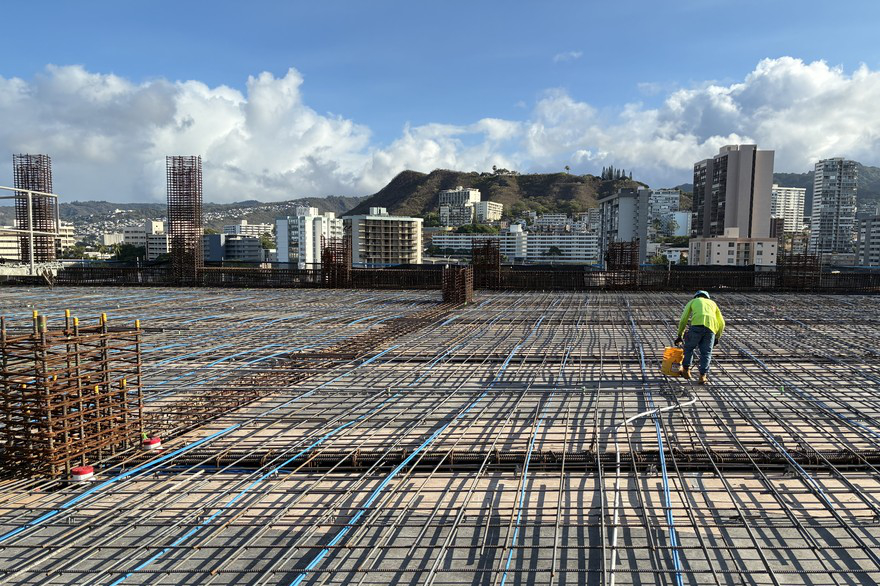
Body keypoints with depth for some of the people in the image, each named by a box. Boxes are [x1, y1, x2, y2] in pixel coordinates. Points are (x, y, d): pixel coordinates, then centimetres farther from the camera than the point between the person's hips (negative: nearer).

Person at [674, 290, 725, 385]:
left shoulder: (692, 301, 29)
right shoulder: (712, 303, 36)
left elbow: (683, 320, 20)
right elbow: (721, 323, 30)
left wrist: (679, 336, 26)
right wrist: (717, 338, 39)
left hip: (697, 325, -2)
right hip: (710, 328, 2)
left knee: (689, 347, 18)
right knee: (706, 353, 10)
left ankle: (686, 370, 22)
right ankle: (703, 376, 4)